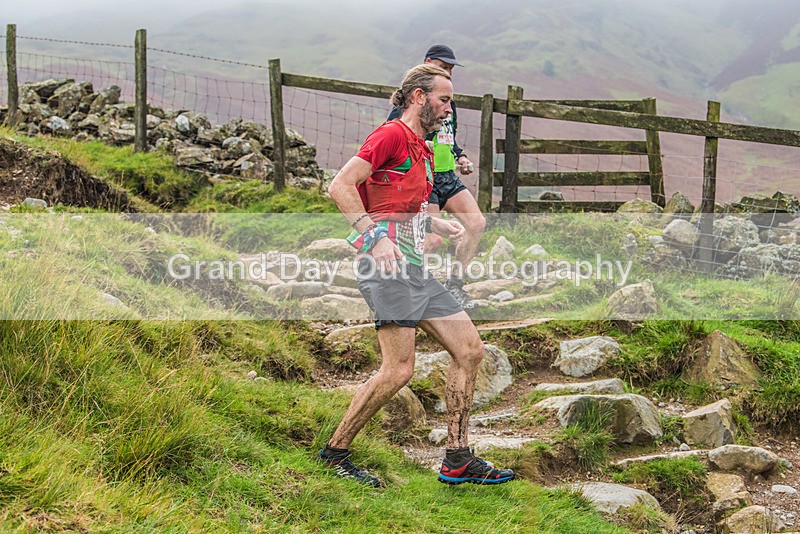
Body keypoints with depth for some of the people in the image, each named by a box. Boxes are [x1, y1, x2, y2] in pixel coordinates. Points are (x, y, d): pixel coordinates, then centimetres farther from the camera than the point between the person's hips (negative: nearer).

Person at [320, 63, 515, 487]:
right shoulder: (392, 134, -6)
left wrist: (437, 225, 15)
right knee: (399, 370, -15)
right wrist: (375, 237, -23)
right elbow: (340, 186, -15)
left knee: (470, 349, 6)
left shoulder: (422, 149, 24)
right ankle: (335, 451, 1)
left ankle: (457, 459, 10)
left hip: (413, 266, 10)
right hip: (386, 263, -10)